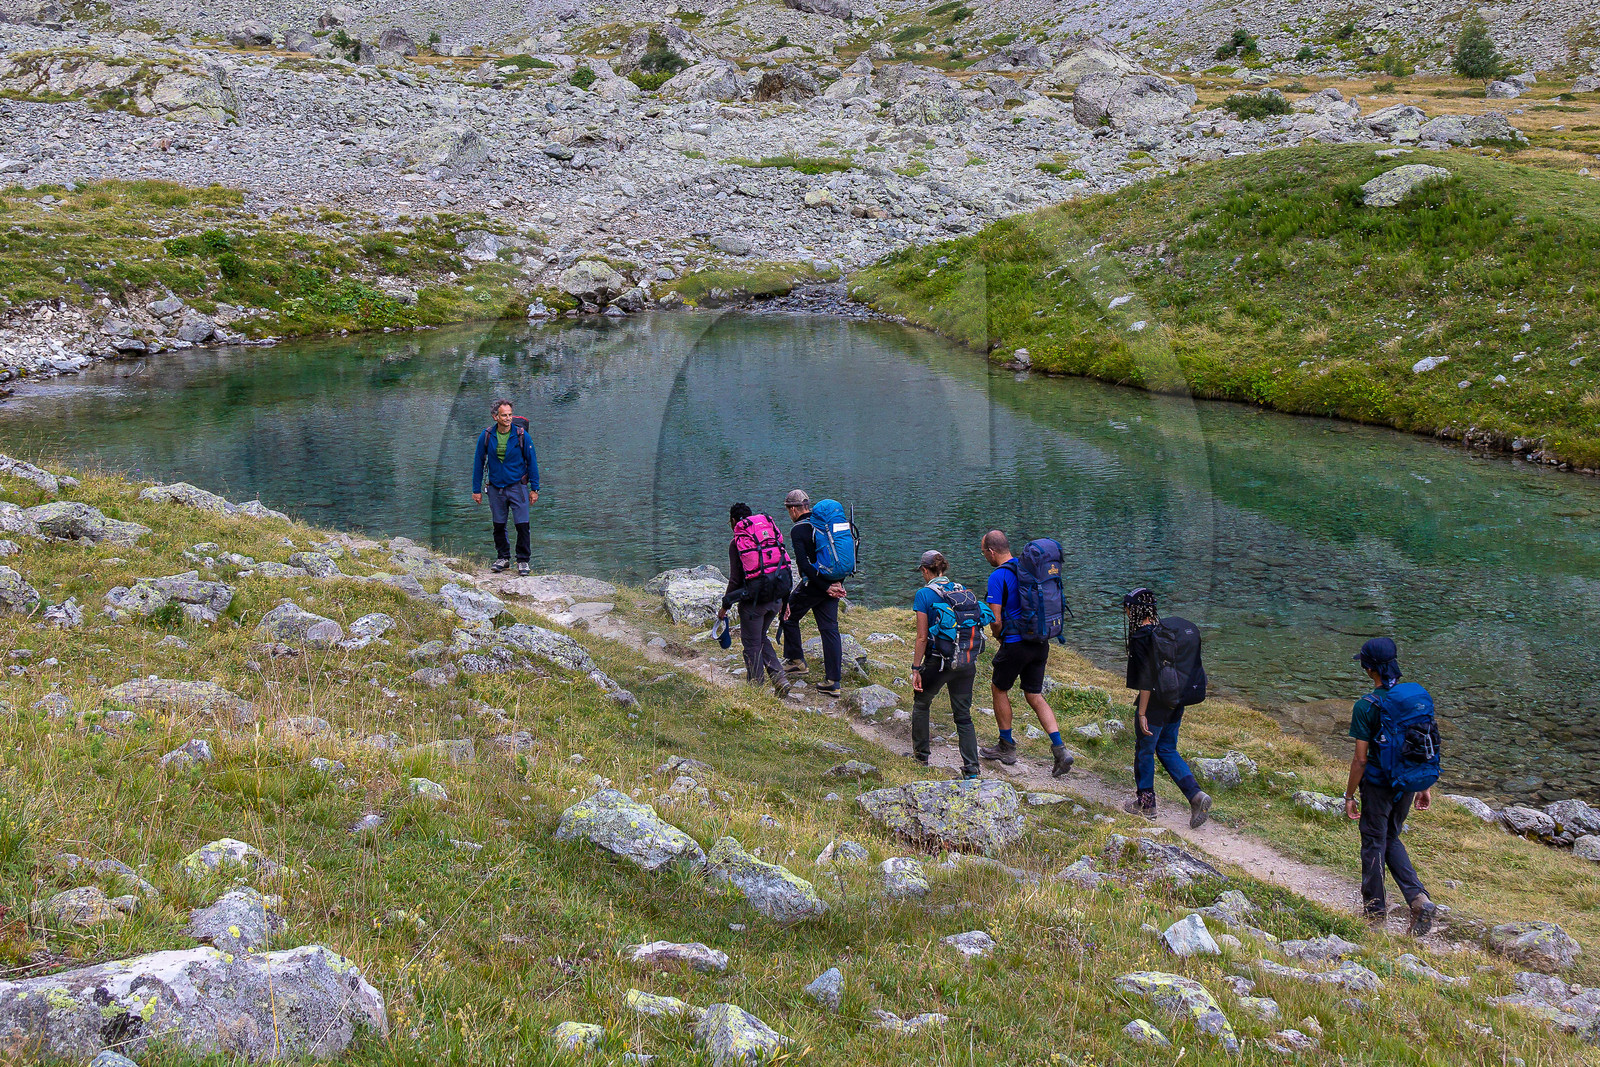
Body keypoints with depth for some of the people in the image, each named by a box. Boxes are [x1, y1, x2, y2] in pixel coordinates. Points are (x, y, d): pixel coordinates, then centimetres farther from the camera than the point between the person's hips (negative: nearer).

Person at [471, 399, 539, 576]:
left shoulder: (521, 435, -8)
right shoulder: (486, 436, -4)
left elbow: (532, 462, 0)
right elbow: (478, 463, 5)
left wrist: (534, 488, -2)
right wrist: (477, 490, 5)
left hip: (517, 486, -2)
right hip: (496, 487, 2)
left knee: (522, 525, -6)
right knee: (498, 525, 9)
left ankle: (522, 561, 8)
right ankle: (503, 558, 26)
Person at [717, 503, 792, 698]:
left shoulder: (736, 542, -6)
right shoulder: (771, 532, 9)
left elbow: (735, 579, -8)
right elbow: (784, 564, 11)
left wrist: (725, 605, 3)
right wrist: (784, 600, 19)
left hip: (753, 599, -6)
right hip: (775, 597, 6)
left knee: (752, 643, 7)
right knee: (761, 638, 22)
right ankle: (779, 677, 9)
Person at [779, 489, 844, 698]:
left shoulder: (798, 530, -11)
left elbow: (804, 565, -19)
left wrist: (826, 587, -15)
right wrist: (837, 582, 2)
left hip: (813, 584, -6)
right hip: (832, 583, 6)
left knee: (789, 616, 18)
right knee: (830, 629, 6)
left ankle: (796, 660, 26)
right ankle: (833, 682, 3)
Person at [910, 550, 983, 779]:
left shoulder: (924, 594, -8)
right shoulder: (962, 590, 7)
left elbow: (922, 638, -10)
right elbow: (973, 626, 10)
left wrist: (915, 669, -5)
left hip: (939, 660, -4)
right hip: (967, 661, 4)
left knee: (921, 703, 21)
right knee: (964, 715, 10)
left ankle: (921, 756, 28)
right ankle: (971, 768, 2)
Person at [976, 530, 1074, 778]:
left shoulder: (998, 576, -14)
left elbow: (996, 620, -15)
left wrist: (1000, 638, 5)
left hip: (1016, 645, -7)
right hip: (1040, 643, 7)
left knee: (999, 689, 14)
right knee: (1035, 696, 11)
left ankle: (1006, 747, 21)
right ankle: (1060, 749, -1)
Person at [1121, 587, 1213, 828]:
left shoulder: (1142, 637, -17)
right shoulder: (1168, 629, 7)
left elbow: (1146, 678, -19)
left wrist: (1142, 712, -15)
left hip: (1156, 702, -8)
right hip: (1176, 701, 8)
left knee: (1144, 751, 10)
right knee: (1167, 750, 17)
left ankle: (1146, 803, 21)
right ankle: (1196, 795, 3)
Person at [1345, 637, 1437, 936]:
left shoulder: (1366, 706, -19)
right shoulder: (1420, 696, -4)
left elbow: (1360, 759, -17)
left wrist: (1349, 795, -5)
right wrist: (1426, 787, 14)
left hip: (1377, 785, -5)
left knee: (1374, 843, 13)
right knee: (1391, 838, 23)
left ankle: (1375, 908, 27)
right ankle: (1418, 897, 6)